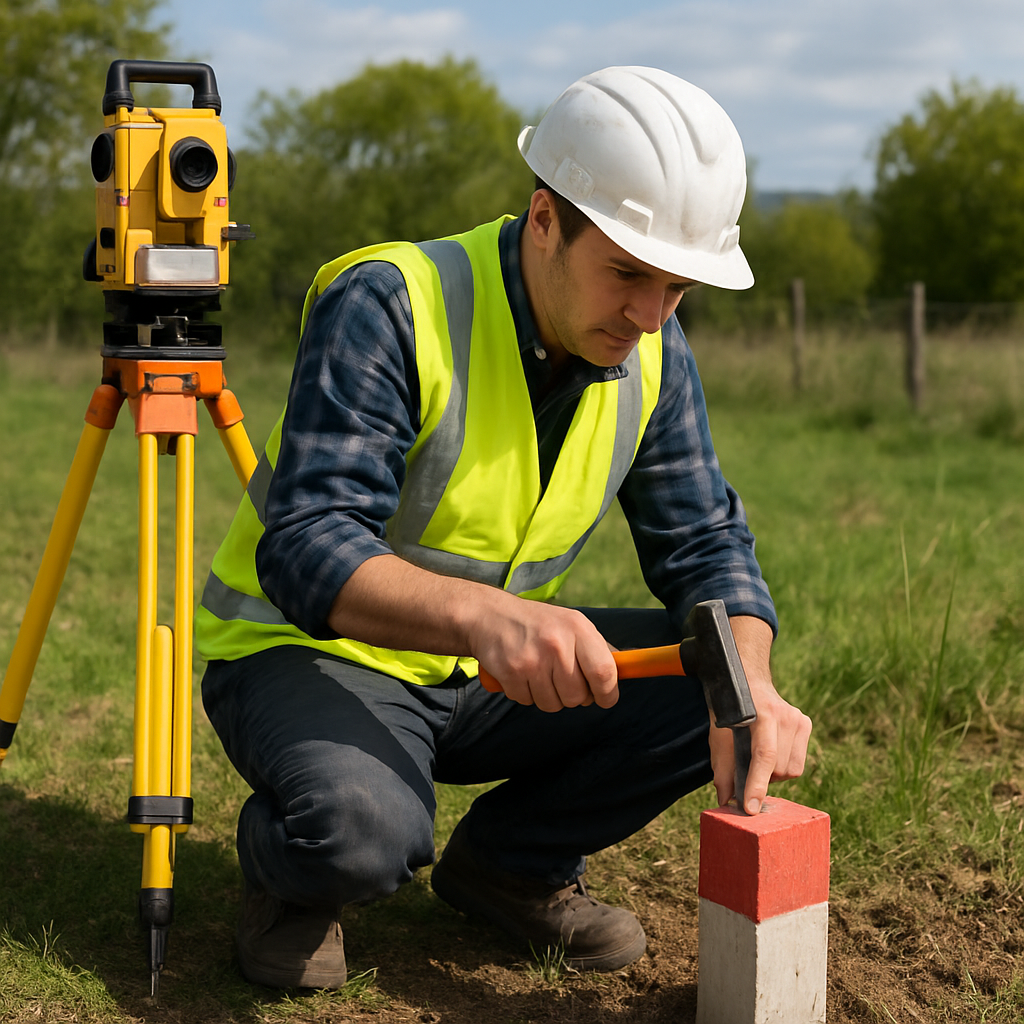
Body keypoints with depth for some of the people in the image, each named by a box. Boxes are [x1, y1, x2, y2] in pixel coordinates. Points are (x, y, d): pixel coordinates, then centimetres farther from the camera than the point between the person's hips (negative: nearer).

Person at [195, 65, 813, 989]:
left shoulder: (653, 353, -4)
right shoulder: (387, 305, -25)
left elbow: (705, 540, -4)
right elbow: (307, 549, -33)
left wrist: (750, 682, -25)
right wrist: (484, 613, -52)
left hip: (491, 671, 6)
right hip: (310, 652, -6)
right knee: (363, 828, -37)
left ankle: (510, 860, 8)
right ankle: (289, 871, 2)